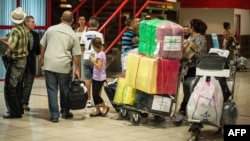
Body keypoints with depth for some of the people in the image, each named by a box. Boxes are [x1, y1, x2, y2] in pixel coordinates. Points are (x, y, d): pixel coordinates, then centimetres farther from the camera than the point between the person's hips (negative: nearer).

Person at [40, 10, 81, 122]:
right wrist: (77, 69, 6)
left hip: (49, 64, 1)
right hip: (63, 66, -1)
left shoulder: (51, 29, 6)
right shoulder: (73, 35, 0)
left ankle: (54, 115, 6)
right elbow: (76, 55, -1)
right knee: (64, 89, 15)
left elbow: (43, 46, 12)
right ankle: (65, 112, 28)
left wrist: (42, 59, 24)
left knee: (52, 89, 6)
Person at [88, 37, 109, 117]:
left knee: (96, 94, -6)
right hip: (95, 77, 10)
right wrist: (93, 60, 5)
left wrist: (92, 60, -20)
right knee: (94, 94, 9)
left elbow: (99, 67, -26)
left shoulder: (100, 54, -19)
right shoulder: (101, 53, 10)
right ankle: (97, 111, 15)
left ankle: (105, 107, 11)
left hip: (99, 78, -10)